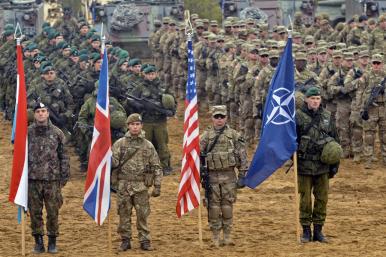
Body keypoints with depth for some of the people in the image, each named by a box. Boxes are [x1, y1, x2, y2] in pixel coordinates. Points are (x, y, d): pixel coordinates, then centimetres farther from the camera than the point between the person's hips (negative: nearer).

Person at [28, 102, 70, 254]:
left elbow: (64, 156, 6)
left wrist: (64, 177, 1)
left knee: (53, 212, 2)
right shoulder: (28, 133, 3)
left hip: (52, 180, 0)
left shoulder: (57, 133, 3)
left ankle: (52, 241, 13)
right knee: (35, 212, 4)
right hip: (33, 180, 0)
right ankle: (38, 241, 13)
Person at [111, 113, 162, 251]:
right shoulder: (119, 144, 3)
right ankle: (125, 240, 13)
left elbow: (156, 167, 6)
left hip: (141, 186, 0)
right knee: (124, 214, 4)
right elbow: (113, 163, -1)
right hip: (124, 185, 0)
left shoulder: (148, 145, 5)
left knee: (142, 214, 1)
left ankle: (144, 240, 10)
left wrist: (157, 186, 1)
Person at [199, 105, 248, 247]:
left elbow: (242, 157, 3)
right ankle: (215, 237, 8)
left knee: (227, 206, 3)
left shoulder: (234, 135, 3)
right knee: (213, 207, 1)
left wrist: (242, 176, -1)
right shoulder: (206, 136, 4)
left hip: (229, 176, 0)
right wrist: (200, 175, 0)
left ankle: (227, 236, 11)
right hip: (212, 176, 0)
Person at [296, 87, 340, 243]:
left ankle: (318, 230, 15)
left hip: (323, 166, 3)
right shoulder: (298, 117, -4)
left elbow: (335, 140, 13)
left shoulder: (327, 116, 8)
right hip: (305, 166, -3)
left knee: (322, 199, 6)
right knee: (305, 200, 1)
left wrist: (335, 164, 10)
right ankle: (306, 231, 10)